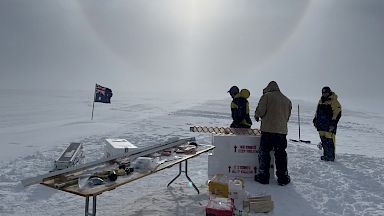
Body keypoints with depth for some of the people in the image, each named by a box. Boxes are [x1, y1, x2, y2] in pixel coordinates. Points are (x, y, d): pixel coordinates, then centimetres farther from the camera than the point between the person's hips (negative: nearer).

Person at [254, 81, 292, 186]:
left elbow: (260, 111, -10)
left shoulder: (266, 96, -2)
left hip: (268, 130, -4)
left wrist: (257, 116, 10)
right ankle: (283, 178, 15)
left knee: (264, 153, 7)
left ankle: (263, 176, 12)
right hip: (282, 131, 4)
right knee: (281, 154, 11)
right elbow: (288, 116, 20)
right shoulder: (287, 100, 14)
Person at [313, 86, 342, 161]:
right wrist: (315, 120, 21)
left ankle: (331, 156, 1)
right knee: (323, 140, 11)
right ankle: (326, 155, 21)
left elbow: (337, 113, -12)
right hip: (321, 125, 7)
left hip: (329, 126, -7)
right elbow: (317, 112, 25)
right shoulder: (321, 101, 16)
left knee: (329, 140, -8)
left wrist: (333, 123, -16)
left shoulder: (334, 102, -7)